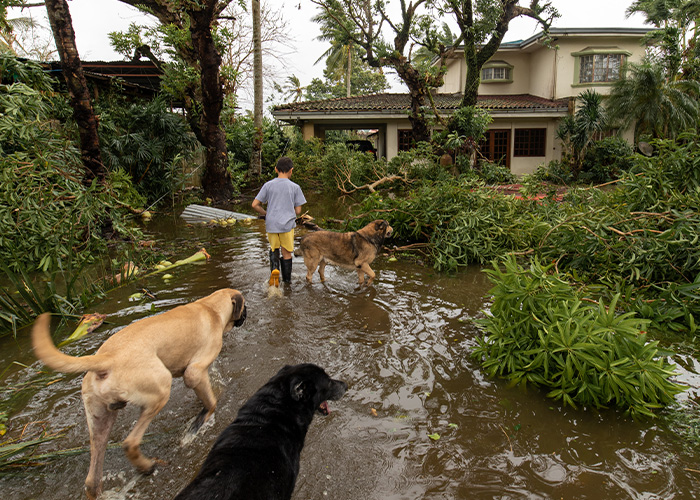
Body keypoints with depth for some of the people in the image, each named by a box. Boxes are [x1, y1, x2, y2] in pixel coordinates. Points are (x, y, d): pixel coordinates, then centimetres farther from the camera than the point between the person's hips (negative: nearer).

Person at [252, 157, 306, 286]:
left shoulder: (268, 185, 1)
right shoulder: (295, 187, -2)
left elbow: (255, 205, -2)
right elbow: (298, 211, -1)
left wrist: (266, 214, 14)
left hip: (271, 224, 2)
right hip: (287, 224, -1)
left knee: (274, 248, 22)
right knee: (287, 253, 10)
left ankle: (274, 269, -2)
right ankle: (287, 281, 18)